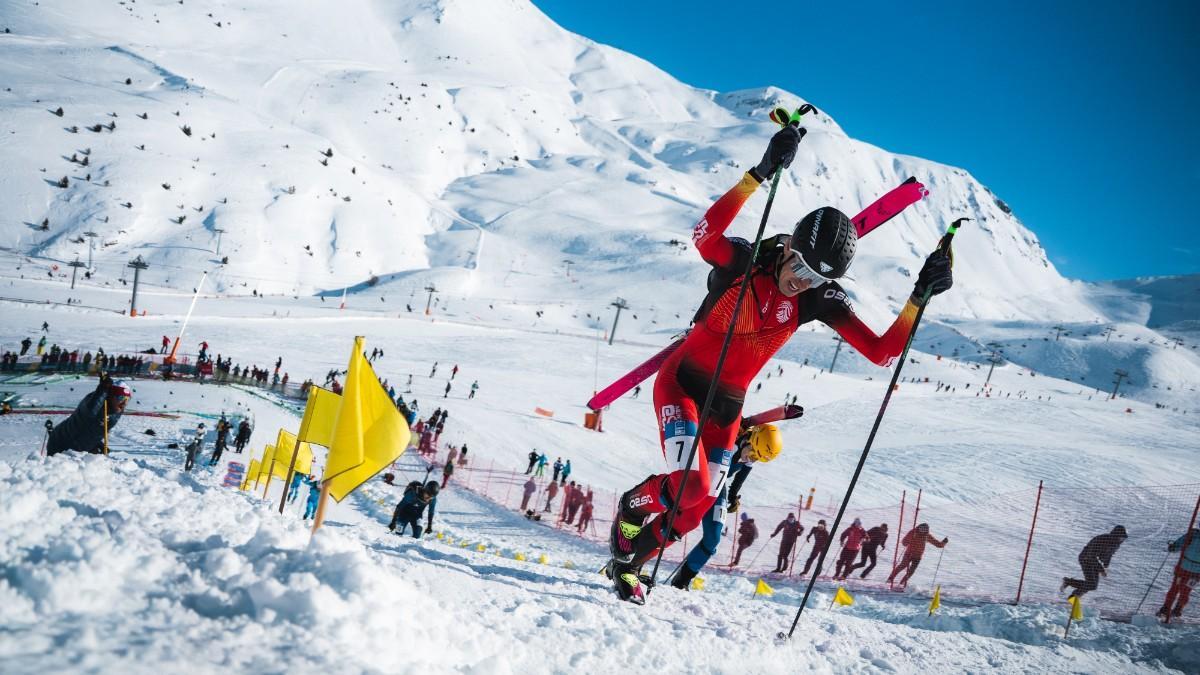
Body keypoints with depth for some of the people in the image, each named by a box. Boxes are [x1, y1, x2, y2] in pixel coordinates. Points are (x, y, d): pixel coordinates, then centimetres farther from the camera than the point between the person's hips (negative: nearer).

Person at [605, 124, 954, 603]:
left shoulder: (822, 299, -12)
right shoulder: (745, 260, -23)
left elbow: (881, 352, -14)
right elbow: (704, 236, -48)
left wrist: (919, 298, -27)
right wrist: (761, 173, -57)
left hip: (727, 406, 5)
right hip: (680, 384, -5)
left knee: (698, 508, 8)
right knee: (689, 486, -22)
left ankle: (627, 563, 34)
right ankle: (633, 505, 14)